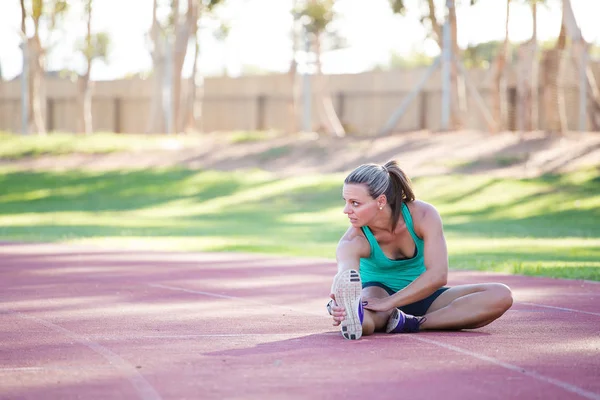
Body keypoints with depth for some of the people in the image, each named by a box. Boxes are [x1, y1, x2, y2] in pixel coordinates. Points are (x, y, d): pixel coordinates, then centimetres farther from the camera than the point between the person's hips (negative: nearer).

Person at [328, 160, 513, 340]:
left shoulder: (424, 215, -23)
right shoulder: (352, 242, -23)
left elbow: (437, 275, -32)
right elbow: (345, 280, -41)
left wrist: (388, 302, -41)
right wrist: (340, 308, -66)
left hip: (422, 295, 4)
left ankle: (414, 323, -32)